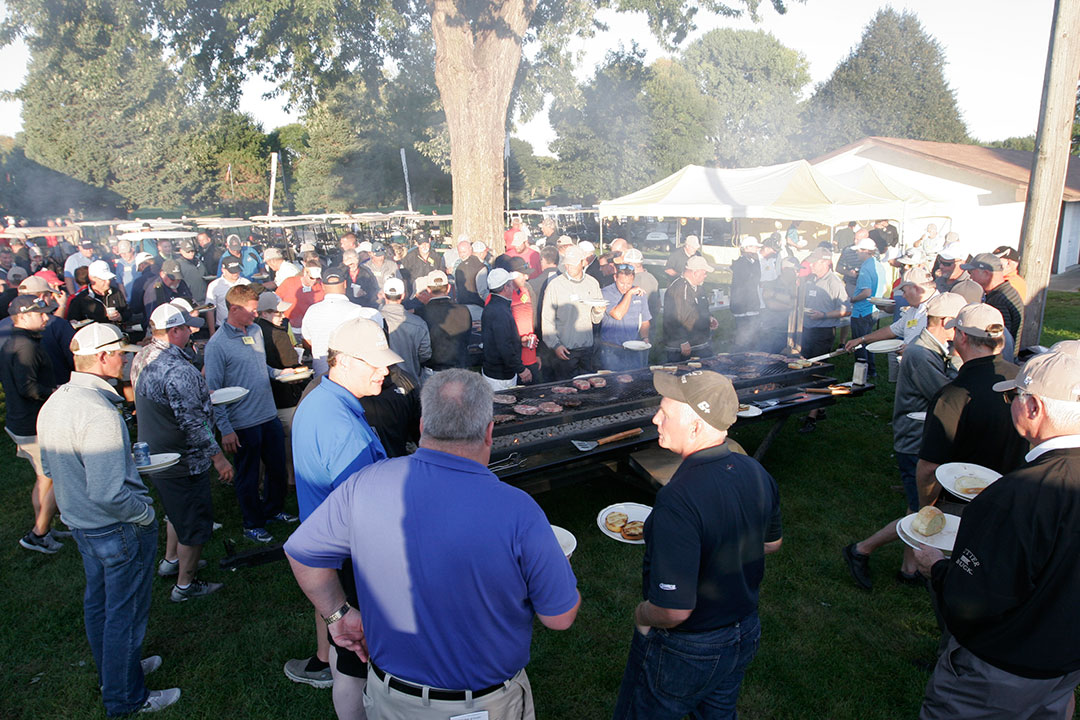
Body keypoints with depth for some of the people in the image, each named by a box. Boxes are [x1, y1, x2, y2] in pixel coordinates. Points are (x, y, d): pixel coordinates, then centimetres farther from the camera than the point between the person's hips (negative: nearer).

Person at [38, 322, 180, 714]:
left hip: (78, 521, 9)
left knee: (98, 603, 24)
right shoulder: (99, 414, -30)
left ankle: (111, 672, 45)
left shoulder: (53, 403, 0)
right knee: (125, 612, 8)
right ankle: (126, 697, 25)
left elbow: (51, 468, 13)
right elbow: (108, 494, -33)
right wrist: (145, 514, -18)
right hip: (119, 528, -9)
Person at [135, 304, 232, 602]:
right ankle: (185, 585, 21)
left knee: (178, 512, 30)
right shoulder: (179, 371, -29)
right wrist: (218, 457, -18)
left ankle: (171, 560, 48)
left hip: (155, 457, 10)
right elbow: (193, 423, -27)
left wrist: (199, 392, 20)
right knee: (195, 522, 8)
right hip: (183, 463, -10)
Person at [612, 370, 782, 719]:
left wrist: (642, 615, -15)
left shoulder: (679, 499, -36)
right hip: (744, 635, 7)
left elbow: (674, 610, -35)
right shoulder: (757, 473, -11)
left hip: (683, 651, -6)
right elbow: (772, 543, 8)